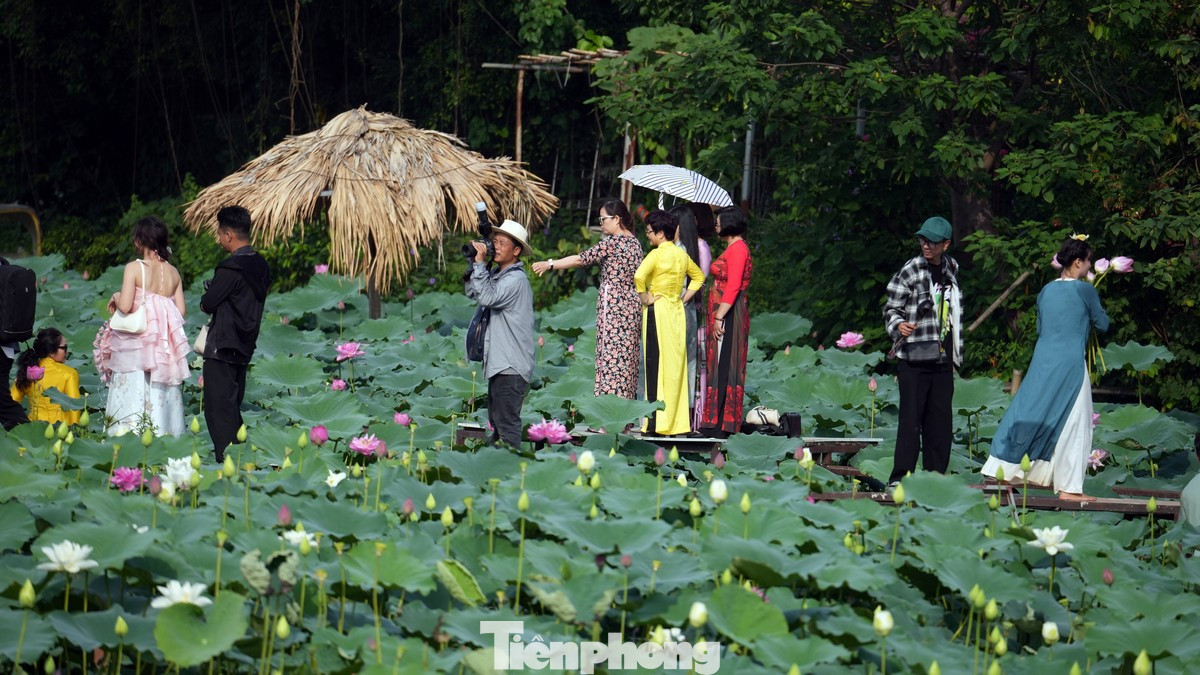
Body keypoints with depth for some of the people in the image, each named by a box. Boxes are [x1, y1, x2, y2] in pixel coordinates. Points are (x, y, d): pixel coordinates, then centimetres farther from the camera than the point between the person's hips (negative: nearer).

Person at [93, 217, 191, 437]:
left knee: (132, 398, -2)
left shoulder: (134, 268, -10)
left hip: (137, 342, -5)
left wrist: (116, 297, 2)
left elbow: (125, 306, -18)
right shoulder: (173, 272, 5)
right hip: (165, 344, 5)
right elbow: (181, 310, 5)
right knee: (161, 399, 7)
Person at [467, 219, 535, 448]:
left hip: (511, 367, -10)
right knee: (497, 421, 16)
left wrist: (480, 264, -20)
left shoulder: (516, 279, -15)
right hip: (499, 363, 10)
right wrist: (475, 264, 3)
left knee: (507, 423, -11)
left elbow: (487, 297, -26)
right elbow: (472, 293, 14)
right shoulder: (497, 274, 14)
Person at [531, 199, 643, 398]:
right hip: (632, 304, 8)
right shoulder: (635, 242, 11)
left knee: (610, 358, -7)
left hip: (612, 305, -8)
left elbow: (582, 259, -11)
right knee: (627, 358, 9)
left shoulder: (612, 242, -12)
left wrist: (550, 264, -4)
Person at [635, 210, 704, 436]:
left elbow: (639, 276, -28)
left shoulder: (657, 254, -12)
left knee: (657, 365, -5)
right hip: (677, 312, 7)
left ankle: (657, 423, -6)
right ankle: (678, 421, 9)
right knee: (675, 365, 9)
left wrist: (645, 297, -14)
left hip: (658, 310, -7)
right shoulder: (681, 254, 10)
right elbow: (698, 276, 24)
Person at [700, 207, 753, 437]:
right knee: (719, 366, 10)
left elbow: (733, 287, -19)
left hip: (728, 314, -10)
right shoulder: (734, 247, 18)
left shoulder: (738, 248, -12)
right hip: (723, 314, 10)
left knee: (723, 366, -9)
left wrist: (719, 317, -21)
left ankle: (720, 425, -10)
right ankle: (716, 423, 12)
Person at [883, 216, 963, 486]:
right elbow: (891, 309, -4)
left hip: (942, 359, 6)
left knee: (940, 419, 7)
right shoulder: (910, 271, -5)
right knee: (911, 416, -8)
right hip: (914, 359, -6)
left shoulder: (951, 269, 13)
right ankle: (900, 477, -5)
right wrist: (898, 325, -26)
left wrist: (955, 353, 23)